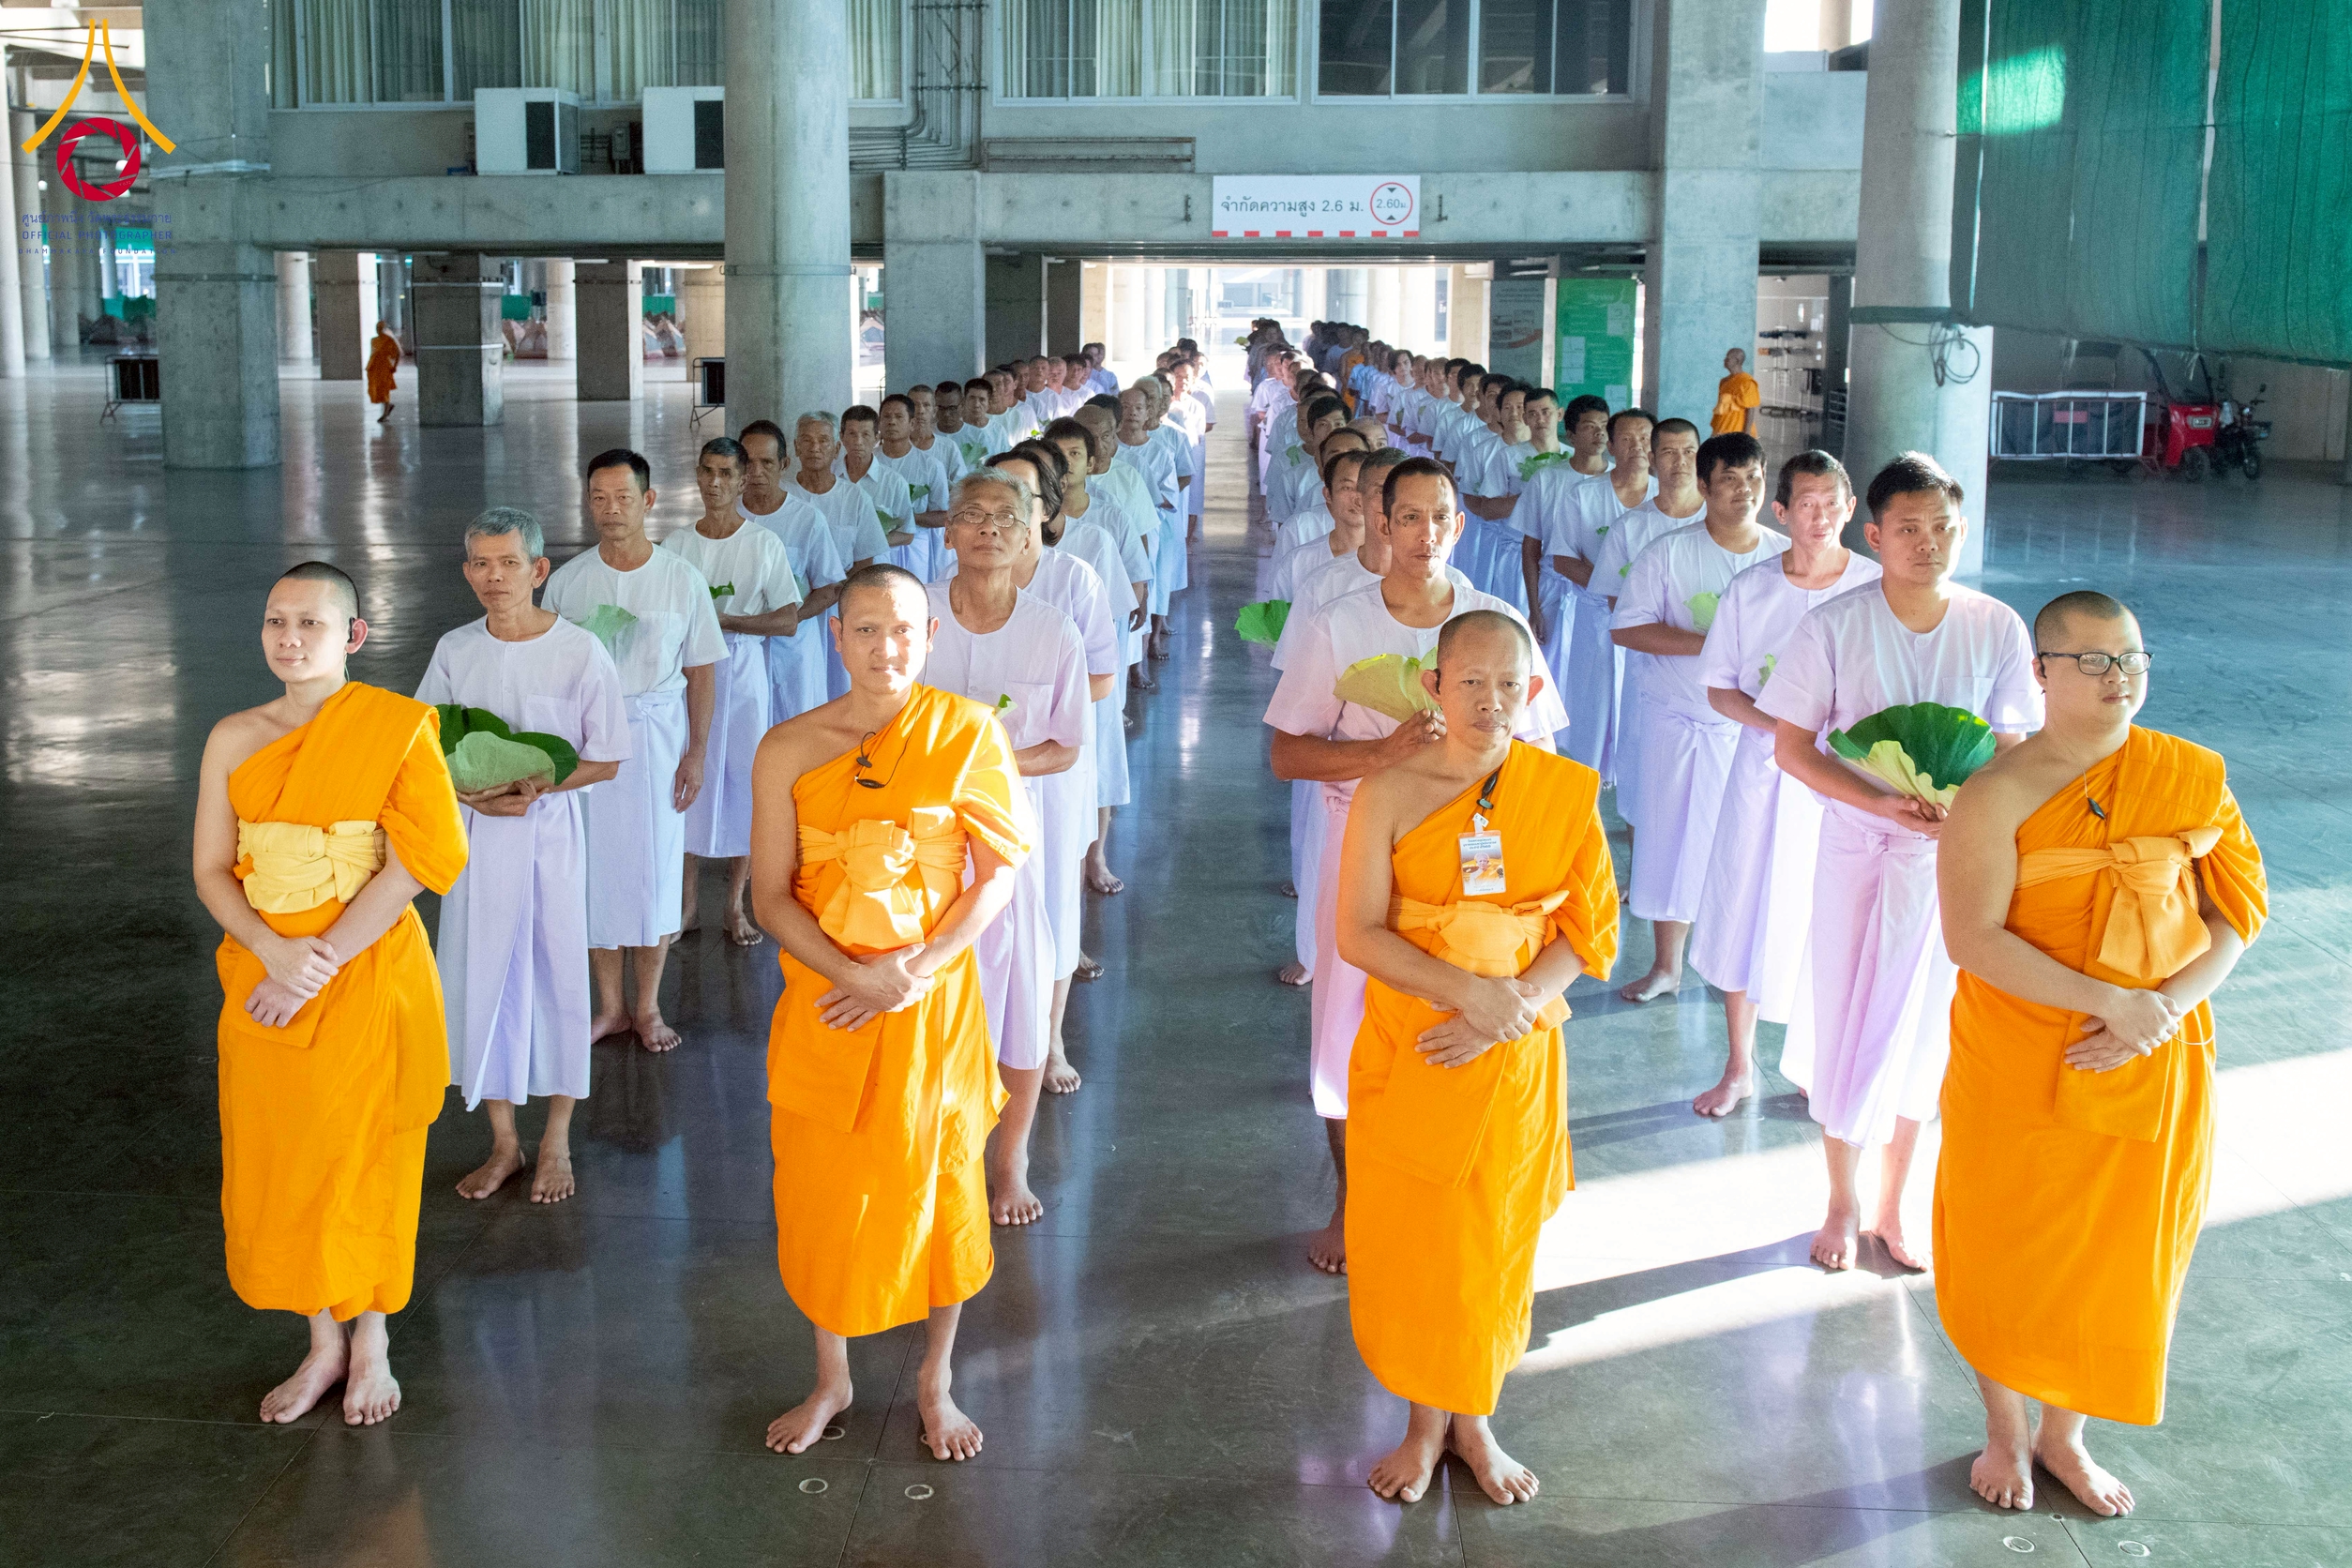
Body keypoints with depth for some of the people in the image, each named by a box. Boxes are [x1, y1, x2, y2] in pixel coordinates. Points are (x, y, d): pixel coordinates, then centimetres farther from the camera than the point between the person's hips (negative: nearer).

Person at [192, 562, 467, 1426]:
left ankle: (371, 1342, 27)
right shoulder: (233, 739, 4)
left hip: (370, 975, -4)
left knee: (364, 1155, 6)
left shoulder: (396, 727, -7)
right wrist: (275, 953, -15)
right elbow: (212, 870, 3)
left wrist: (323, 962, -18)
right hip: (265, 975, 4)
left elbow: (420, 859, -14)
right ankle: (324, 1345, 26)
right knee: (279, 1160, 9)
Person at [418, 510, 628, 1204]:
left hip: (550, 829, -3)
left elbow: (606, 759, -5)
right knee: (481, 976, 7)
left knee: (556, 974, 5)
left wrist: (536, 786, -18)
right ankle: (503, 1141, 22)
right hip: (474, 832, 3)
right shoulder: (455, 651, 2)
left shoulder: (580, 652, -9)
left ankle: (556, 1141, 21)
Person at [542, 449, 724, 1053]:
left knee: (655, 870, 4)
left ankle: (648, 1006, 20)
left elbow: (700, 671, 1)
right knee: (595, 868, 5)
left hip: (658, 736, -1)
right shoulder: (567, 580, 1)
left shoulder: (681, 579, -2)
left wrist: (696, 753, -3)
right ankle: (611, 1004, 21)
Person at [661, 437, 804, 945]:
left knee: (742, 779, 2)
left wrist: (722, 620, -15)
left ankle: (735, 904, 14)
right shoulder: (676, 544, 7)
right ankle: (689, 901, 13)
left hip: (741, 671, -2)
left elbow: (788, 620, -6)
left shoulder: (764, 544, 0)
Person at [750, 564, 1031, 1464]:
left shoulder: (966, 732, -6)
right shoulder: (788, 749, -3)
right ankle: (831, 1380, 33)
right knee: (823, 1194, 11)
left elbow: (999, 874, -5)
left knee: (938, 1186, 10)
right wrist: (854, 976, -17)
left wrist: (915, 969, -16)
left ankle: (936, 1379, 31)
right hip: (825, 1006, 1)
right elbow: (771, 895, -3)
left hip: (934, 1003, -1)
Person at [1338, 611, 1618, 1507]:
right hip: (1408, 1053, -1)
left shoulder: (1567, 793, -5)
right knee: (1407, 1236, 8)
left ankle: (1473, 1420, 32)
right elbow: (1358, 934, -11)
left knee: (1495, 1241, 12)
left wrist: (1507, 1012, -16)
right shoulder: (1391, 793, -9)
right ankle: (1424, 1422, 29)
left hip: (1515, 1058, 1)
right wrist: (1468, 991, -21)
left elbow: (1588, 930, -2)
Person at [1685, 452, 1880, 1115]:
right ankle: (1740, 1067, 24)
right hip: (1766, 771, 2)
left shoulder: (1878, 588, -5)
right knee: (1745, 916, 7)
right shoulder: (1751, 589, 0)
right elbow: (1719, 688, 3)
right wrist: (1779, 723, -14)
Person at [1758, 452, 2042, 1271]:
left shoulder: (1998, 628, -5)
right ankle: (1842, 1205, 28)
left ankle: (1892, 1208, 30)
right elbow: (1791, 745, -8)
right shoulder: (1833, 626, -10)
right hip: (1857, 854, -1)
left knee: (1923, 1035, 11)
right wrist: (1882, 802, -21)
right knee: (1848, 1027, 8)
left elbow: (2010, 751, 1)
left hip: (1955, 859, 1)